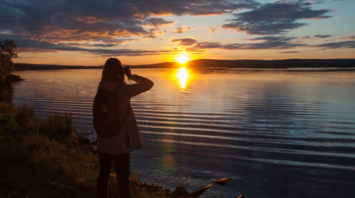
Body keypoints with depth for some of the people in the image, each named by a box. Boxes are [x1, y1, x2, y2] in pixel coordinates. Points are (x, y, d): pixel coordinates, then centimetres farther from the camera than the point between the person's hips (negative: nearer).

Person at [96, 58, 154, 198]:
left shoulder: (101, 89, -2)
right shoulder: (123, 90, -19)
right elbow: (149, 84, -12)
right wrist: (131, 76, -2)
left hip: (104, 141, 6)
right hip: (120, 142, -6)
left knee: (103, 175, 20)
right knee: (123, 181, 4)